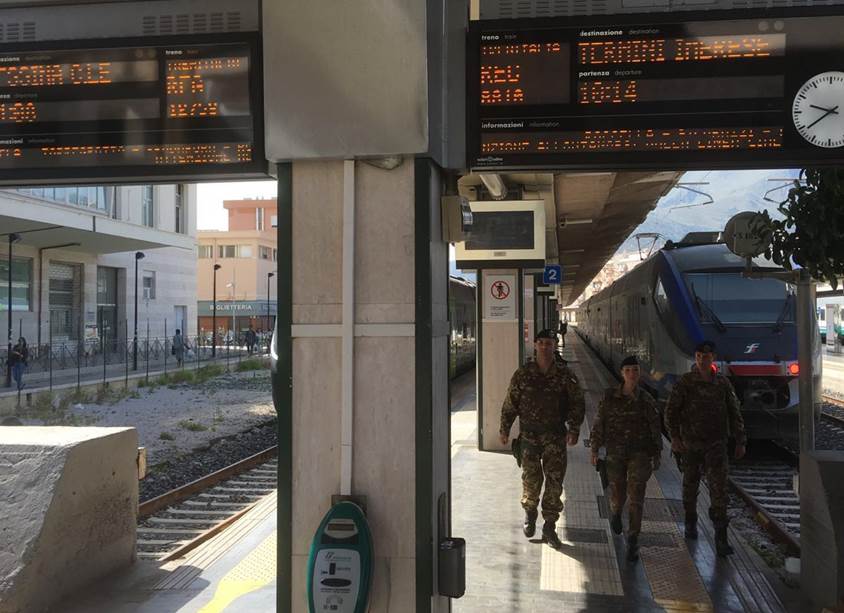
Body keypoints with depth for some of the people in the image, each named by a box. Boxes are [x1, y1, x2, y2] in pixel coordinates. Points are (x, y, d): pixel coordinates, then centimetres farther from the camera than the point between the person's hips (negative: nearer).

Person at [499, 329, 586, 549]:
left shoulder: (564, 376, 1)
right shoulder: (523, 374, 2)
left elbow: (577, 403, 4)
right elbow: (510, 403, 8)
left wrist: (573, 430, -5)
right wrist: (504, 429, 7)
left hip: (555, 436, 0)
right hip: (529, 434, 0)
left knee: (555, 481, 1)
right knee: (531, 479, 0)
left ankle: (549, 528, 13)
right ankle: (529, 512, 30)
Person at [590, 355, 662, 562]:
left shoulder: (647, 400, -2)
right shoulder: (610, 396, -3)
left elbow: (656, 429, 6)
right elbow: (599, 423, 0)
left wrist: (656, 456, 7)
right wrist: (595, 449, -2)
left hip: (640, 453, 0)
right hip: (615, 453, 1)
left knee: (636, 497, -9)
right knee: (617, 495, 8)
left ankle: (633, 543, -1)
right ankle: (615, 513, 46)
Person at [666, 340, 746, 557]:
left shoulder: (722, 382, 1)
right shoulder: (684, 382, -5)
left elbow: (734, 413, 8)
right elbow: (671, 411, -5)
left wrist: (740, 441, 5)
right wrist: (674, 437, -15)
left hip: (716, 444, 0)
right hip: (690, 444, 0)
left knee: (719, 487, -8)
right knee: (690, 484, 14)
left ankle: (721, 538, -5)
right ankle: (690, 523, 36)